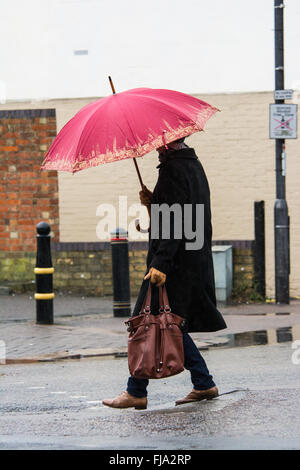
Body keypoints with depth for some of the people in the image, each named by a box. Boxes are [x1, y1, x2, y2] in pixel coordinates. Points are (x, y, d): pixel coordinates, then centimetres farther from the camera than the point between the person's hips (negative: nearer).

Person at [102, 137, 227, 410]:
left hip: (176, 264, -10)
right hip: (195, 262, 10)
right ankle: (204, 384, 17)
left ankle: (136, 392, -1)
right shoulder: (192, 163, 15)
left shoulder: (174, 169, -16)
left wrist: (161, 262, -27)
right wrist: (154, 202, 7)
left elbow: (175, 221, -23)